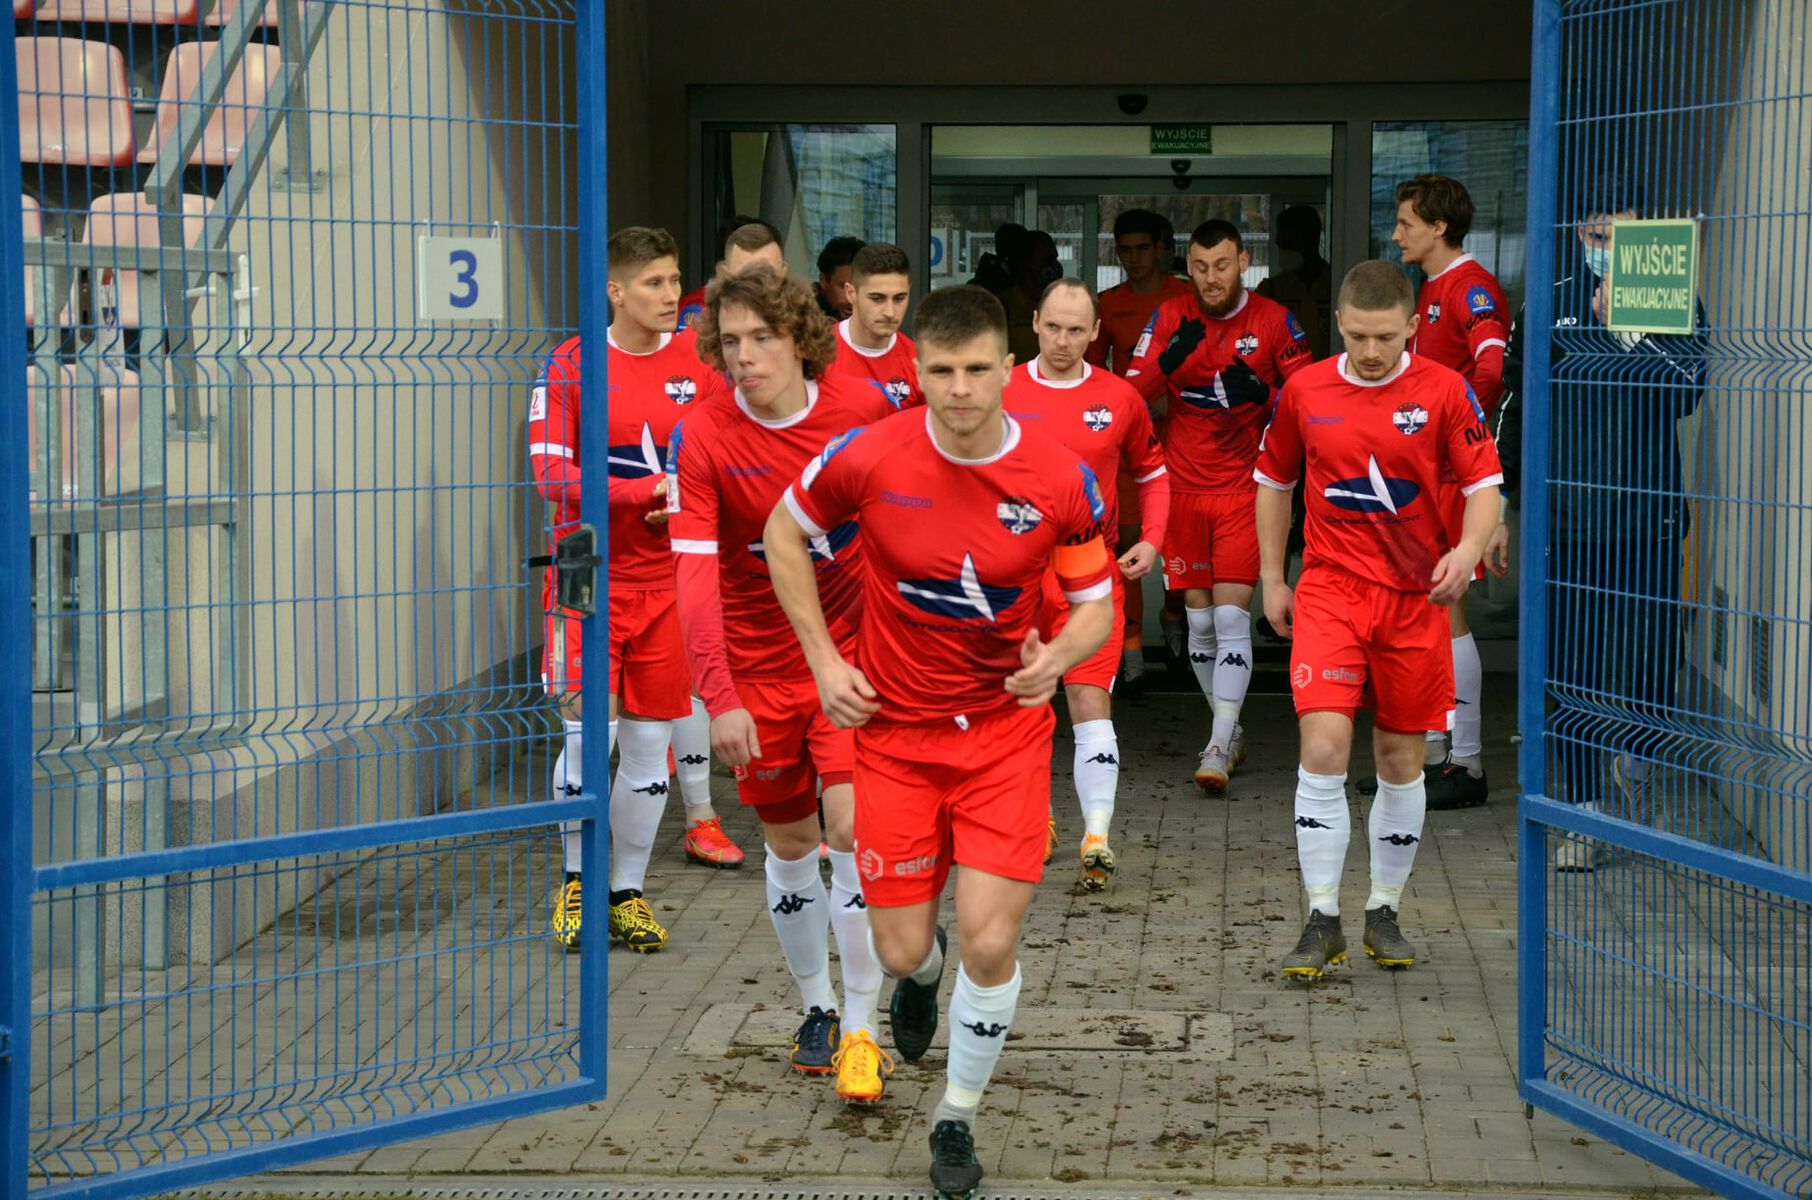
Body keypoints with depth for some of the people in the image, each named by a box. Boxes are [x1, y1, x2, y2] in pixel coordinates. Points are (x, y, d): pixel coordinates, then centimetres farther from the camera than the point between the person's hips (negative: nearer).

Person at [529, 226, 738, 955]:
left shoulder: (699, 362, 4)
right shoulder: (571, 364, -4)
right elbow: (551, 474, -11)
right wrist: (648, 489, -19)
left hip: (667, 580, 3)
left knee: (650, 742, 5)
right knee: (589, 730, -7)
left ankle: (628, 892, 18)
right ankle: (578, 878, 14)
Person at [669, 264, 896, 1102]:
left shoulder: (864, 411, -10)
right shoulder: (702, 441, -13)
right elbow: (695, 576, -20)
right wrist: (720, 697, -30)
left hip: (852, 652, -1)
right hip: (758, 669, 1)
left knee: (851, 828, -12)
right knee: (788, 845, 11)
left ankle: (860, 1031, -3)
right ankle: (816, 1009, 30)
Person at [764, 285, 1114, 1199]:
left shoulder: (1062, 482, -13)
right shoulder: (867, 457, -14)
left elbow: (1096, 602, 0)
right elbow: (784, 534, 4)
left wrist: (1055, 658, -22)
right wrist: (823, 659, -1)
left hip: (1006, 728, 0)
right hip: (894, 729, 0)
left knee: (990, 944, -10)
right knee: (903, 949, 4)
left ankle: (957, 1121, 15)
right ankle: (920, 980, 46)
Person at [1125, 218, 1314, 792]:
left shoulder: (1274, 320, -2)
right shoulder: (1171, 317, 2)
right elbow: (1132, 394, -3)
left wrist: (1261, 393, -16)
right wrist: (1169, 361, -21)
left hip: (1245, 489, -2)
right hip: (1184, 487, 3)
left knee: (1232, 616, -11)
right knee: (1198, 617, 7)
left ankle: (1219, 749, -10)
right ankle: (1230, 728, 25)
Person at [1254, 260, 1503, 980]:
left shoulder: (1445, 392, -3)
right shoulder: (1303, 392, 2)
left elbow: (1484, 485, -2)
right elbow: (1273, 482, 15)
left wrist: (1468, 549, -22)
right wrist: (1272, 580, 13)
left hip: (1415, 597, 0)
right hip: (1329, 590, 0)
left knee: (1402, 759, 7)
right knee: (1323, 748, -13)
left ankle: (1384, 913, 23)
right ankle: (1322, 921, -5)